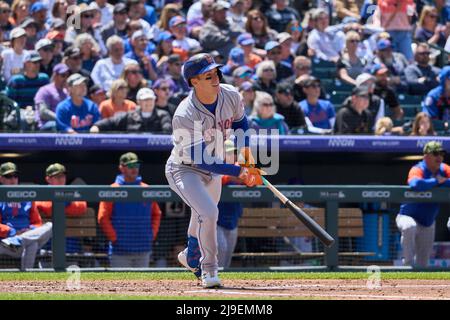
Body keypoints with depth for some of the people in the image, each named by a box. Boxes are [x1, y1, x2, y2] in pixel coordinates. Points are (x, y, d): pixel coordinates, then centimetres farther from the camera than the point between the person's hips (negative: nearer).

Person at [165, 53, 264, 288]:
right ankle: (208, 270, -7)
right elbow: (200, 160, -33)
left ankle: (192, 257, 53)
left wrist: (245, 149, -7)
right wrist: (238, 172, -36)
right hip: (184, 170, -7)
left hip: (212, 168, 7)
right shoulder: (185, 116, -34)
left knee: (205, 216, 22)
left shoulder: (231, 96, -14)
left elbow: (240, 120, 10)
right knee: (209, 213, -26)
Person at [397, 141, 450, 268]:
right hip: (408, 217, -6)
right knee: (409, 227, -42)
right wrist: (436, 181, -31)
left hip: (428, 223, 6)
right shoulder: (418, 170, -20)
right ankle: (408, 263, -33)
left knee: (422, 264, 9)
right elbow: (415, 184, -43)